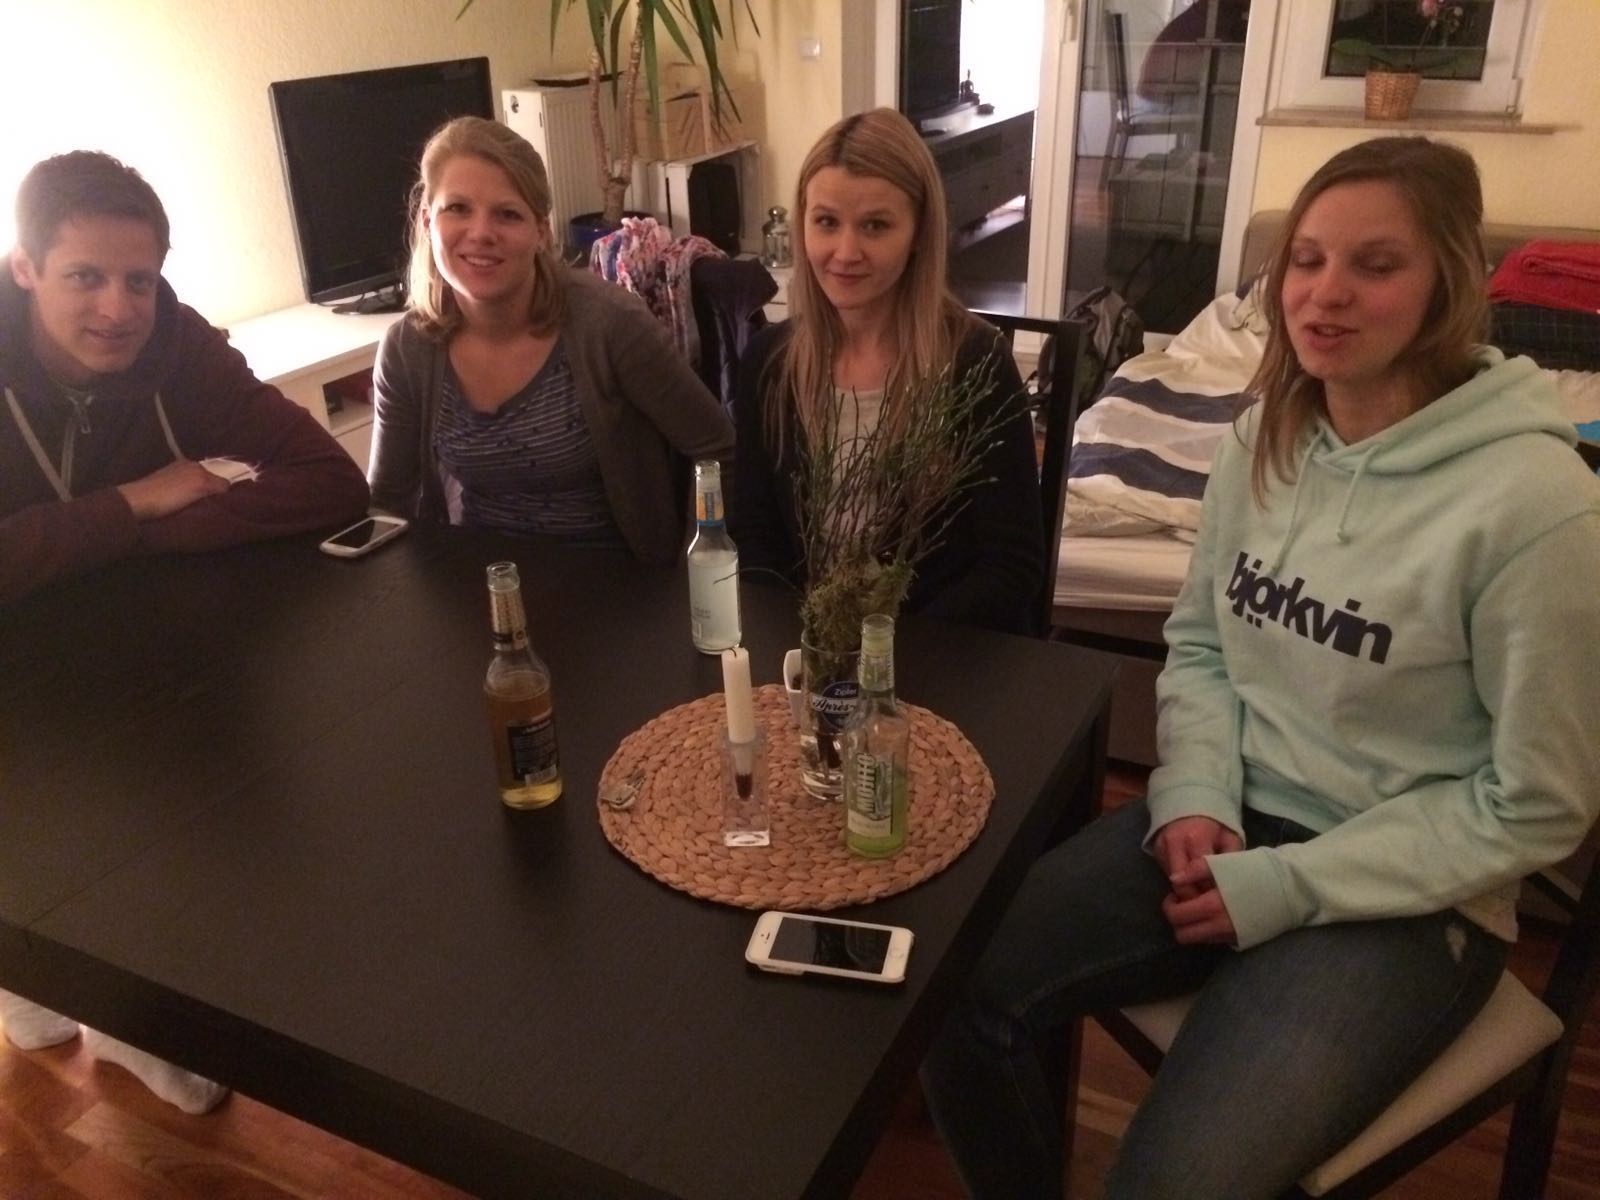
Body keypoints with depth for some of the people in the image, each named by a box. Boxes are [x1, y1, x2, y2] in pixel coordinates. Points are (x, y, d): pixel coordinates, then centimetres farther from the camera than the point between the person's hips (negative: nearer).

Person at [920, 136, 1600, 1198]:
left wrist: (1284, 888, -15)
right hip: (1229, 823, 5)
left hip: (1402, 893, -5)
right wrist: (1194, 800, -8)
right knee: (957, 999, -12)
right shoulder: (1266, 435, 1)